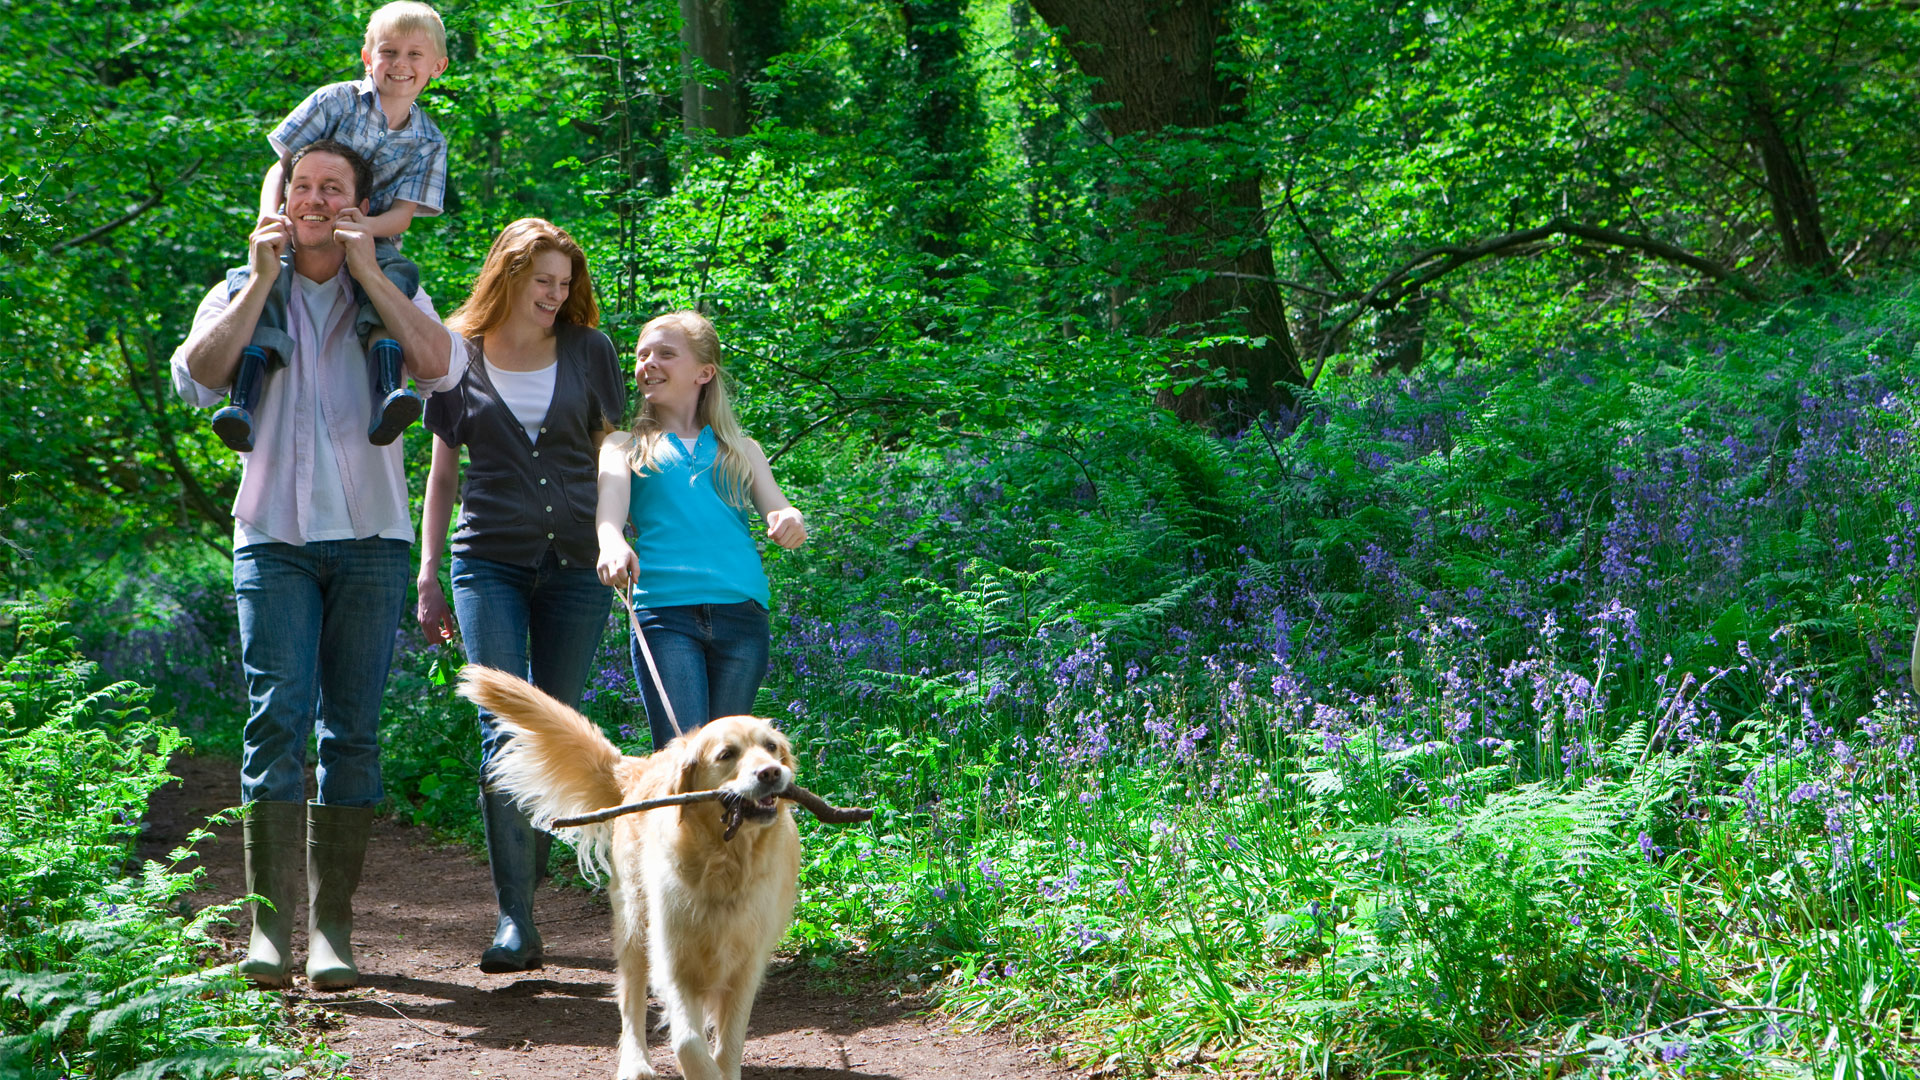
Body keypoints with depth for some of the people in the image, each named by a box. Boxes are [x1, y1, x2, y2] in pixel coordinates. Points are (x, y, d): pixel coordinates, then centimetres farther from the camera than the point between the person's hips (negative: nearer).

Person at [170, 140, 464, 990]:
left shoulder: (392, 295, 12)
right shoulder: (241, 293, 12)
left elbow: (442, 367, -9)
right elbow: (198, 375, -8)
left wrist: (368, 272, -8)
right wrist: (262, 281, -8)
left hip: (369, 536, 1)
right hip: (274, 535, -1)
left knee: (352, 729, -1)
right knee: (276, 717, -12)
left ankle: (331, 923, 3)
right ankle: (269, 920, -13)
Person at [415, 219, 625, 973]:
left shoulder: (589, 352, 7)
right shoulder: (461, 358, 6)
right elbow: (443, 470, 12)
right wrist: (428, 574, 9)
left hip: (573, 564, 2)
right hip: (489, 564, -1)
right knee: (503, 729, -13)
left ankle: (525, 873, 29)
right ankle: (515, 918, -17)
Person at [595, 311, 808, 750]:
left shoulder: (741, 450, 22)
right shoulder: (626, 447, 16)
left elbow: (777, 509, 11)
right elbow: (610, 498, -4)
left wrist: (790, 521, -15)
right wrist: (612, 541, -28)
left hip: (741, 613, 2)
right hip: (664, 610, -2)